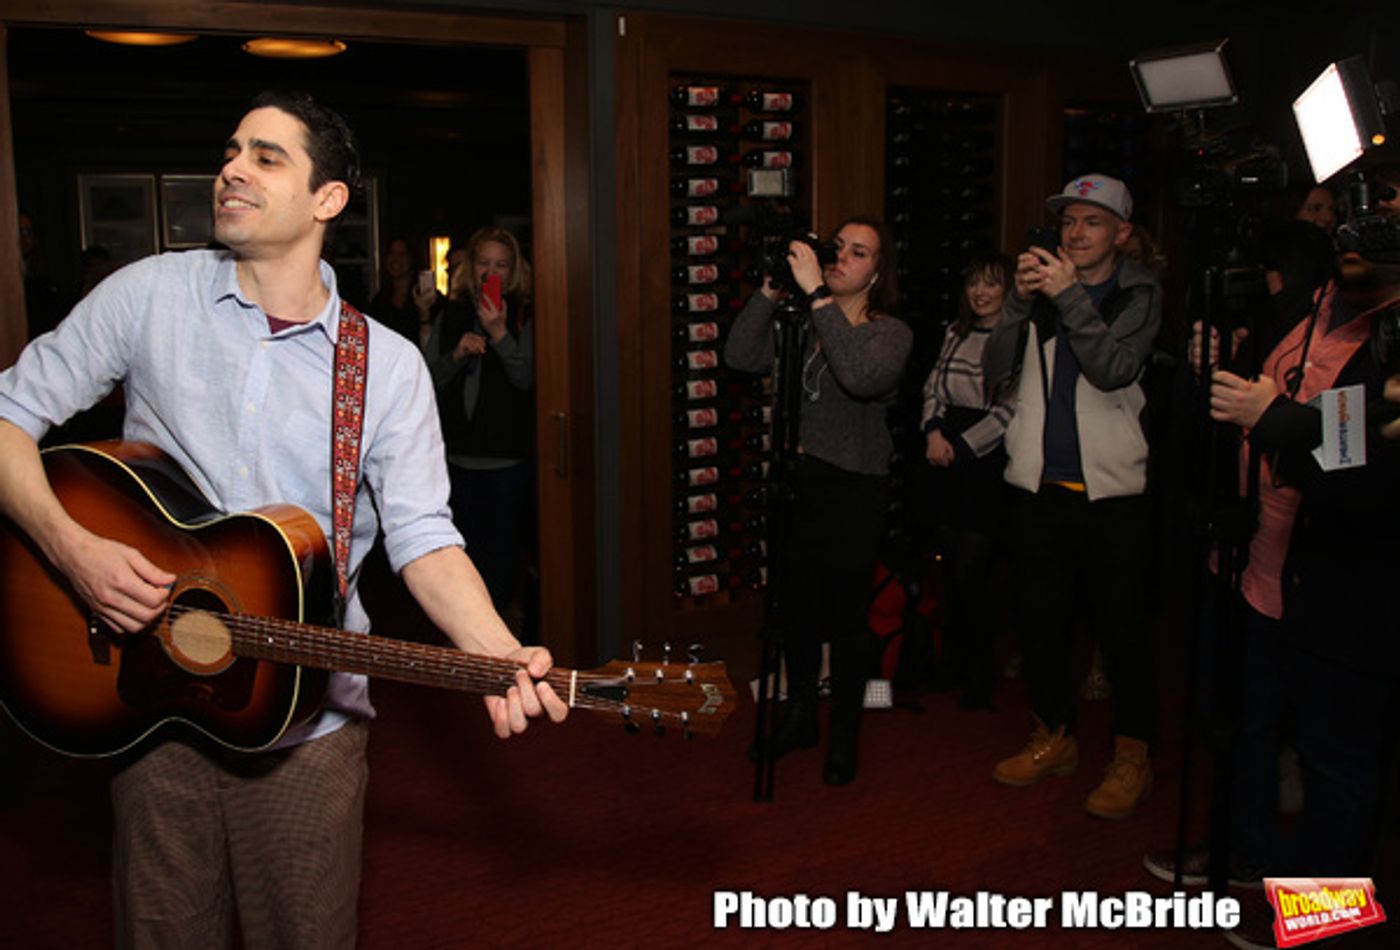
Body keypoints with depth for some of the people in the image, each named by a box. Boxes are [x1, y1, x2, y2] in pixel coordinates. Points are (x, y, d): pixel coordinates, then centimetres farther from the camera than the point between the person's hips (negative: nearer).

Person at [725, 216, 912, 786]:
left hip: (854, 489, -4)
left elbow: (863, 378, -30)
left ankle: (844, 738, 23)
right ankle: (799, 716, 35)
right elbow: (740, 357, -5)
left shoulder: (890, 332, -8)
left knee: (846, 616, 4)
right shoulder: (803, 324, 6)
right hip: (798, 480, 5)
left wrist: (818, 294, -30)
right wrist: (772, 288, -12)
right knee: (797, 606, 15)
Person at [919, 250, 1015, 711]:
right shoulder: (955, 333, 12)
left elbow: (1009, 411, -13)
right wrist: (933, 431, -3)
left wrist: (961, 447, -12)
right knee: (952, 566, 12)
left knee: (969, 572, -4)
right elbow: (933, 387, 14)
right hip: (947, 463, 6)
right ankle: (956, 660, 26)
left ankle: (980, 674, 13)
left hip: (988, 462, -6)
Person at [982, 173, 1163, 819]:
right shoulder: (1042, 289, 9)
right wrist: (1021, 302, -12)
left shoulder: (1140, 295, 2)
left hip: (1111, 491, -3)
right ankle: (1054, 739, 30)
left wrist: (1070, 298, -18)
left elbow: (1113, 370, -14)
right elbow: (996, 371, 0)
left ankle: (1131, 758, 19)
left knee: (1122, 630, 2)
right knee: (1038, 621, 11)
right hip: (1040, 487, 3)